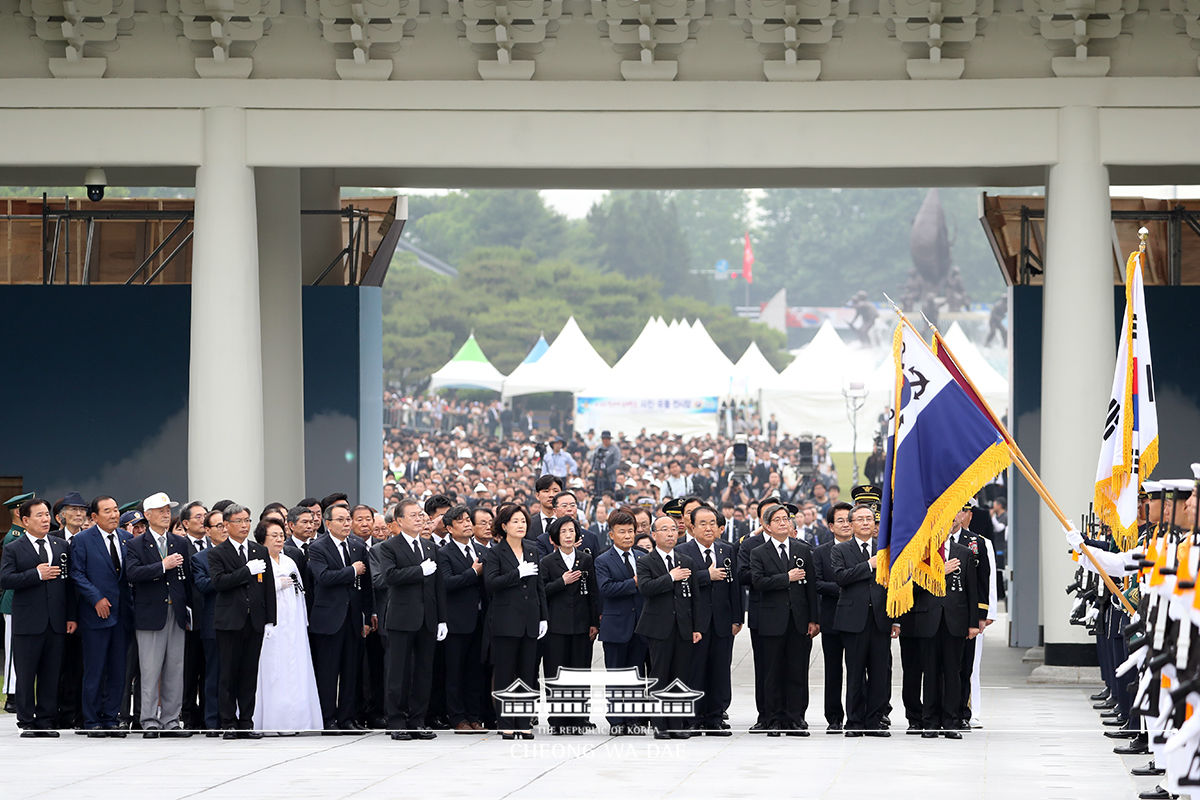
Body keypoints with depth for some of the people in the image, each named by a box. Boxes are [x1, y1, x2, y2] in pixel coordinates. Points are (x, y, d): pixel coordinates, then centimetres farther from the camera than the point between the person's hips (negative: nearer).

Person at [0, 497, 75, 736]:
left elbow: (70, 582, 12)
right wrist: (36, 574, -17)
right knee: (26, 675, 1)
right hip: (27, 623, -3)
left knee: (51, 674, 5)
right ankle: (27, 723, 7)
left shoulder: (61, 546, 13)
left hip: (56, 622, 3)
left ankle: (46, 721, 11)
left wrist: (71, 616, 6)